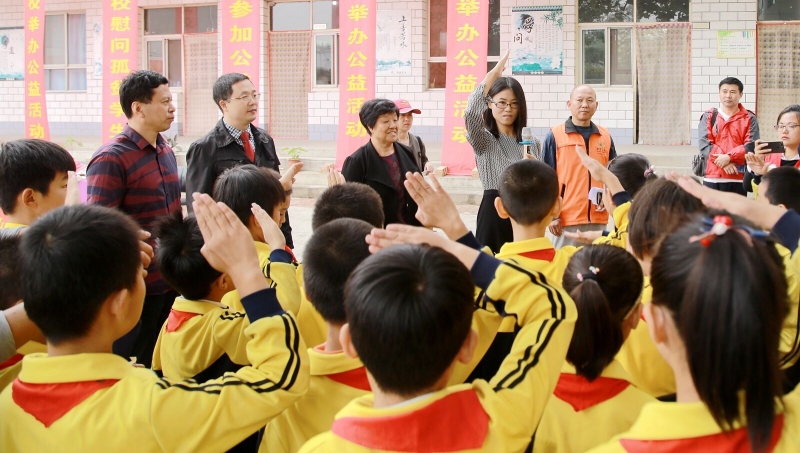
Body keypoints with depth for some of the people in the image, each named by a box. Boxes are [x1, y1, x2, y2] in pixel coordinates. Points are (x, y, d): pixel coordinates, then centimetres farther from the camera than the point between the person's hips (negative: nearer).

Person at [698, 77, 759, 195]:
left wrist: (729, 156, -19)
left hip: (738, 179, 0)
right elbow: (704, 145, -3)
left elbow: (751, 146, -5)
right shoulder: (709, 116, 8)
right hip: (712, 178, 0)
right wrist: (724, 162, -15)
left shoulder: (749, 118, 7)